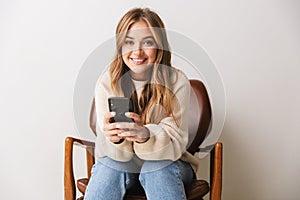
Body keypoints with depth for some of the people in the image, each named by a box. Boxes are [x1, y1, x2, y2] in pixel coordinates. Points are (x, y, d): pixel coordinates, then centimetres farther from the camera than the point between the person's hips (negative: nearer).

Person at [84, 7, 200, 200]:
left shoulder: (177, 82, -13)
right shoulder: (107, 83, -10)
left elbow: (176, 142, -18)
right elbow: (118, 154, -12)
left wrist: (146, 135, -40)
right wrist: (115, 139, -38)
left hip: (165, 165, 0)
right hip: (117, 165, 1)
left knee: (158, 166, -33)